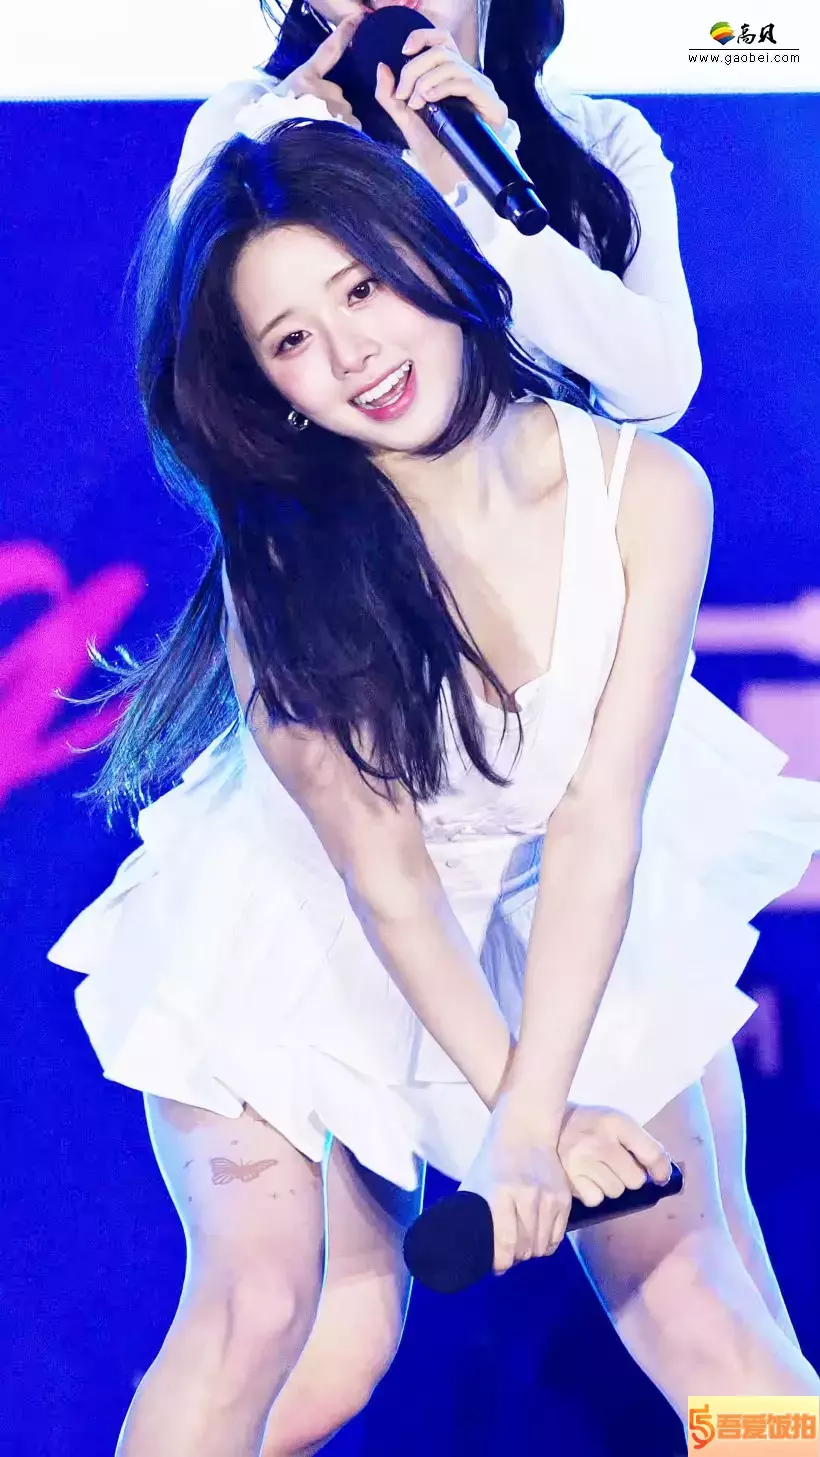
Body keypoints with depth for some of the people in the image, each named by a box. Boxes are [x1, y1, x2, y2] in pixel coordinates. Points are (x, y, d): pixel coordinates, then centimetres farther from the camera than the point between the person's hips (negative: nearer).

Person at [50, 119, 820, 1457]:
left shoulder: (644, 489, -19)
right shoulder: (278, 564, -22)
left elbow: (597, 824, -21)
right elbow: (384, 873, -18)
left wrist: (528, 1121, -24)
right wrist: (519, 1110, -19)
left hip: (570, 934, 2)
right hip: (299, 937, -1)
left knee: (707, 1325, -4)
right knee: (265, 1313, -15)